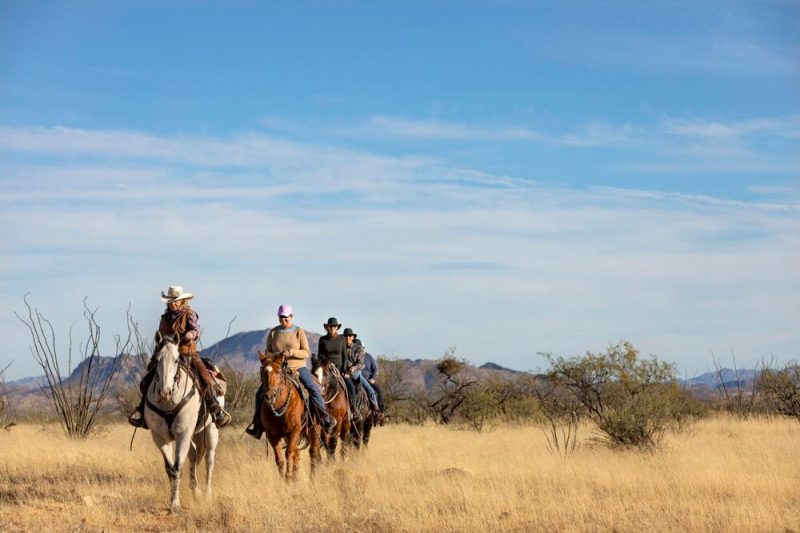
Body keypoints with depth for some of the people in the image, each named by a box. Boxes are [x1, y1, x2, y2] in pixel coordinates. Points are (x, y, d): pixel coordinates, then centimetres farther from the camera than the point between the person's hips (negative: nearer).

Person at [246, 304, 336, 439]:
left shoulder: (299, 332, -1)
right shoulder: (273, 332, 5)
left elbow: (306, 352, -5)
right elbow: (267, 352, 10)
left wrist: (291, 352, -22)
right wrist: (274, 356, -13)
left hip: (298, 367, -2)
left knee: (313, 388, -22)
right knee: (260, 393, -9)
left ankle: (326, 419, -13)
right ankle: (257, 424, 2)